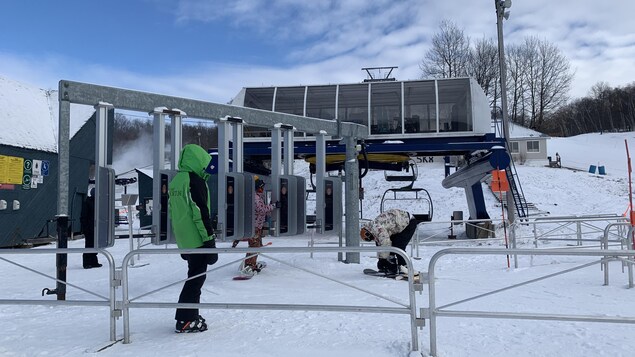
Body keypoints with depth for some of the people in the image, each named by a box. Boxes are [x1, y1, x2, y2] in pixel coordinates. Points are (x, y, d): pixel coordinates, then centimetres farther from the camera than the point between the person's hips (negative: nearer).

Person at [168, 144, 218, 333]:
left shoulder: (175, 181, 13)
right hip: (197, 239, -9)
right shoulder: (195, 181, -16)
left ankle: (190, 315, 26)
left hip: (183, 240, 9)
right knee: (196, 277, -1)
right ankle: (185, 320, 2)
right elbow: (201, 213, -20)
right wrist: (210, 240, -17)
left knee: (194, 275, 19)